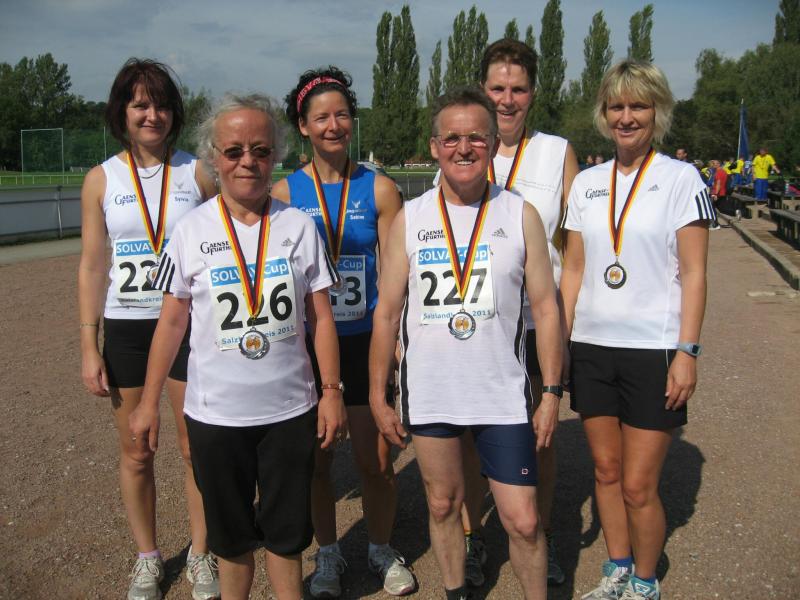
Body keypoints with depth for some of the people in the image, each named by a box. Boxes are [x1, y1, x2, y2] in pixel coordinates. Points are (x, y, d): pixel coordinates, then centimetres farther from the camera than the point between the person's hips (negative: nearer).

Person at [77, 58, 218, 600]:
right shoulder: (101, 179, 2)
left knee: (195, 448, 5)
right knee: (136, 453, 11)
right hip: (125, 329, 1)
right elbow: (92, 266, 3)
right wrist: (89, 347, -1)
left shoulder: (197, 173, -1)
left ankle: (201, 553, 26)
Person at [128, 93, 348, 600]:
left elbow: (321, 316, 1)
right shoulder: (193, 230, -4)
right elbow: (172, 321, 1)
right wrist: (149, 403, 2)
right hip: (216, 412, 0)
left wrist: (332, 391, -3)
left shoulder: (298, 226, -2)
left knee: (287, 530, 14)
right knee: (232, 533, 16)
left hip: (291, 407, 1)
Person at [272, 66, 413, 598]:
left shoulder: (379, 189, -1)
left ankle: (382, 549, 31)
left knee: (376, 459, 5)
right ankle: (329, 554, 33)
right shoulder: (284, 193, 0)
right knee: (316, 458, 11)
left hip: (367, 340, 0)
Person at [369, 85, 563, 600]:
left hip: (504, 396, -1)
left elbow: (545, 309, 1)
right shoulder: (410, 219, 0)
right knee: (443, 505, 17)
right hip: (428, 395, 2)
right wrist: (378, 397, 3)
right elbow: (387, 313, 3)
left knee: (524, 521, 1)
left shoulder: (521, 215, -2)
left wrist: (552, 393, -2)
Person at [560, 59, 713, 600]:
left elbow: (694, 273, -5)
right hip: (592, 346, 4)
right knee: (606, 470, 14)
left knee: (638, 485, 0)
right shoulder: (587, 182, 9)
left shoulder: (680, 178, -3)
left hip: (653, 348, -4)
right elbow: (574, 268, 11)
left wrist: (687, 352, -11)